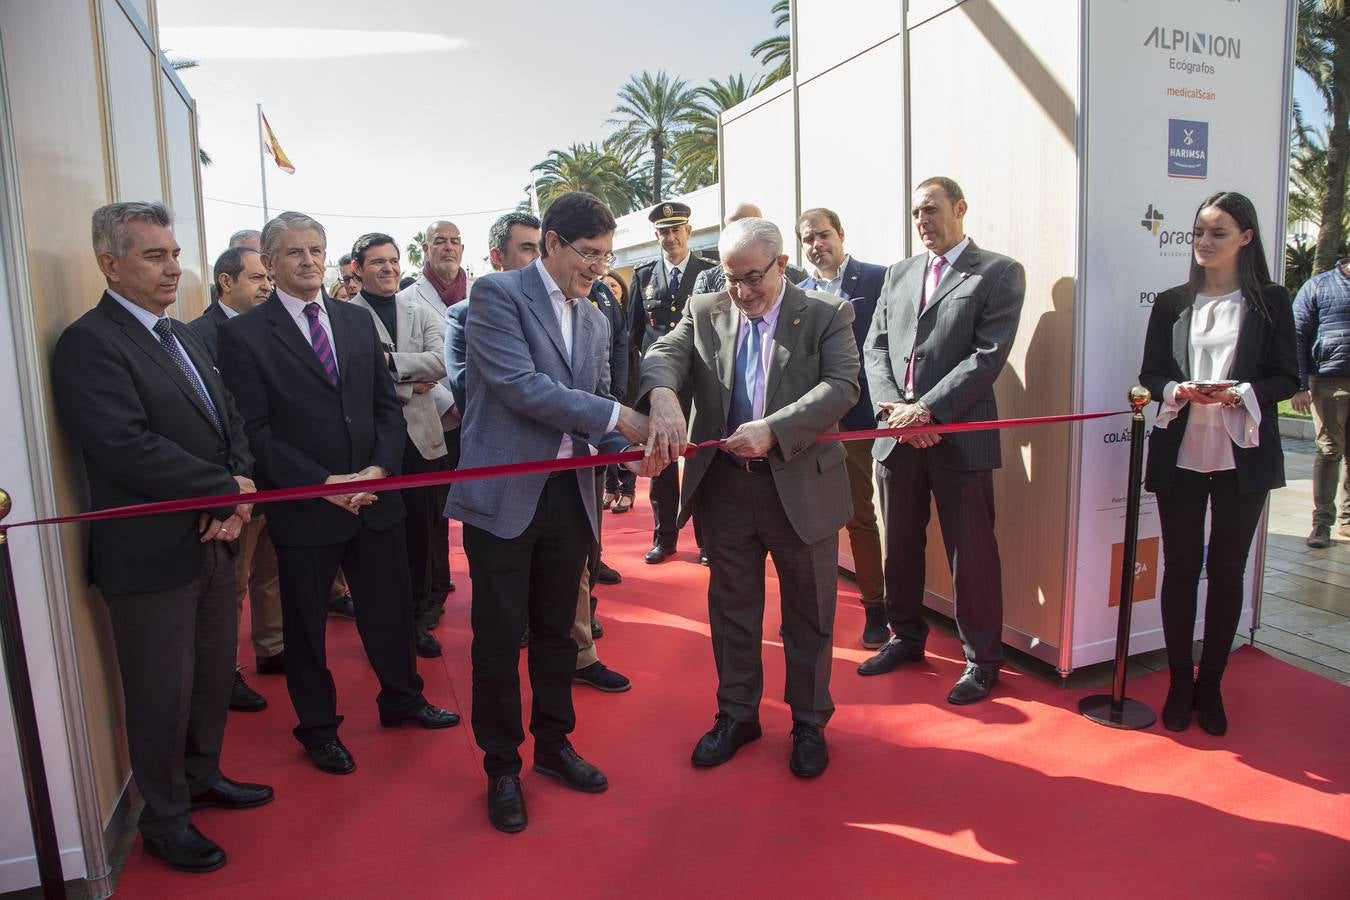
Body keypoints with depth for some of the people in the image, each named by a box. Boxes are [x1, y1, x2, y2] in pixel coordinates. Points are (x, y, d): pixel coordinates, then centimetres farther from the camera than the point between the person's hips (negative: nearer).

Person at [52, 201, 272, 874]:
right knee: (161, 693, 8)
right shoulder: (89, 343, -15)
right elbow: (127, 446, -24)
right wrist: (227, 491, -17)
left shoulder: (182, 336, 13)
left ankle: (202, 777, 42)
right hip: (151, 554, -8)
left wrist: (240, 485, -8)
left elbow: (229, 418, 11)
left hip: (211, 540, 8)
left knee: (214, 674, 21)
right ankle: (164, 819, 29)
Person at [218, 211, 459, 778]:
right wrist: (324, 483, -18)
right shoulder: (244, 334, -7)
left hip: (375, 496, 4)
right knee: (306, 623, 14)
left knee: (391, 607, 17)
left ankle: (401, 699, 40)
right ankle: (318, 726, 35)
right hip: (303, 507, -4)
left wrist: (380, 467, -10)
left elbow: (388, 405, 6)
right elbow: (255, 432, -12)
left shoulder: (358, 320, 7)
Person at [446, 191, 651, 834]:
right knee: (499, 636, 6)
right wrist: (616, 417, -19)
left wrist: (629, 447, -6)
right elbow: (520, 385, -20)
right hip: (504, 492, -6)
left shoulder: (595, 320, 13)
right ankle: (502, 766, 23)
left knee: (556, 629, 17)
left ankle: (553, 745, 35)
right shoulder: (496, 293, -7)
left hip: (569, 494, 6)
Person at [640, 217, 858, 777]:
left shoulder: (827, 314, -3)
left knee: (808, 613, 11)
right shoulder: (704, 312, 6)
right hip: (724, 486, 3)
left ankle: (809, 724, 32)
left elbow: (842, 386, -15)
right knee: (731, 606, 16)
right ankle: (736, 715, 36)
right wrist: (663, 398, -32)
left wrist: (773, 428, -28)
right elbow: (663, 355, -9)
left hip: (802, 486, -2)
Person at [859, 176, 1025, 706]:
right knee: (900, 546, 15)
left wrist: (927, 409, -17)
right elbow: (875, 348, 9)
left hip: (959, 435, -5)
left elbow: (989, 355, -11)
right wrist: (892, 407, -8)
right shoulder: (898, 274, 15)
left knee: (971, 553, 4)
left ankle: (982, 659, 20)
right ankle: (907, 637, 34)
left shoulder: (999, 273, -1)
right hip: (896, 435, 5)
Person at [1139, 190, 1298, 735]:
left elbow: (1287, 378, 1)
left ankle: (1210, 686, 21)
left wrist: (1240, 394, -18)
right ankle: (1179, 684, 19)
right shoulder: (1171, 303, 8)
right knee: (1180, 568, 6)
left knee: (1227, 571, 7)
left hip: (1243, 457, -1)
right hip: (1180, 456, 1)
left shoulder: (1270, 301, 3)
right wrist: (1178, 391, -15)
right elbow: (1150, 373, 6)